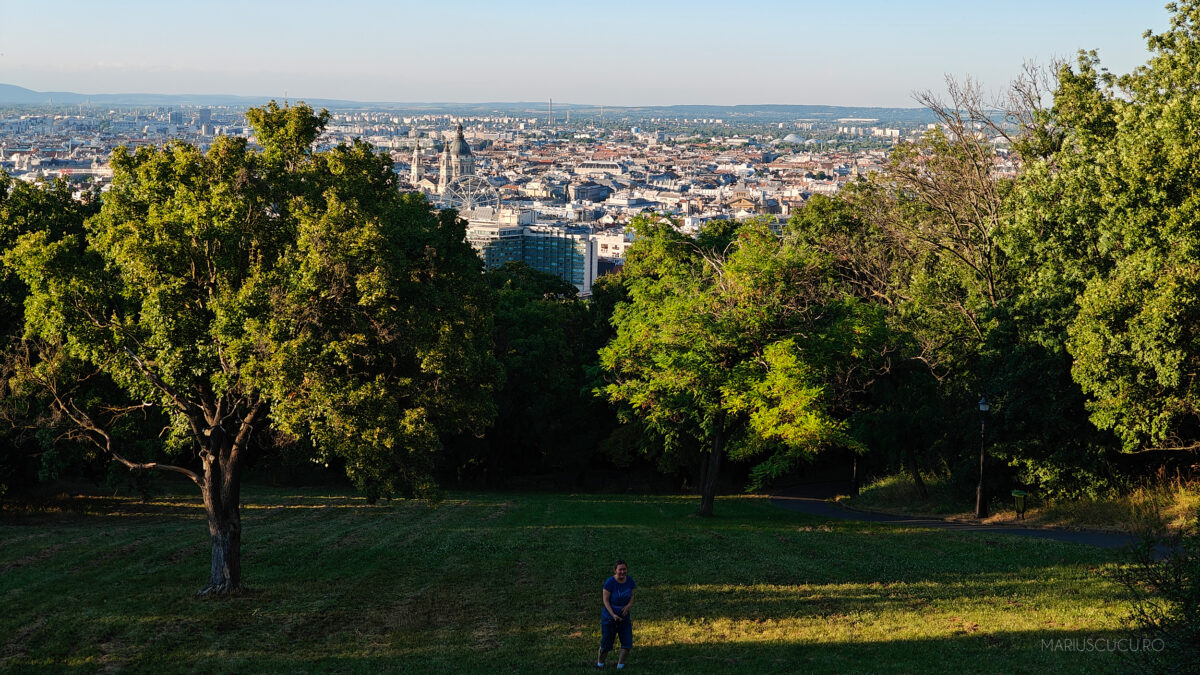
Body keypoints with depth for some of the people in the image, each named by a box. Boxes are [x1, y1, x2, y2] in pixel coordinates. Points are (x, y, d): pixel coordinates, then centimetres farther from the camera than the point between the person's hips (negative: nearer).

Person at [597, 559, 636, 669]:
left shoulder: (629, 580, -5)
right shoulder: (610, 582, -19)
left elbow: (632, 596, 6)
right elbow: (605, 600, -16)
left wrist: (629, 605, -15)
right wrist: (613, 615, -24)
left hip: (624, 617, 4)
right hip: (609, 618, -4)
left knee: (627, 643, 0)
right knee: (606, 644, 6)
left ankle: (620, 666, 16)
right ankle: (599, 663, 30)